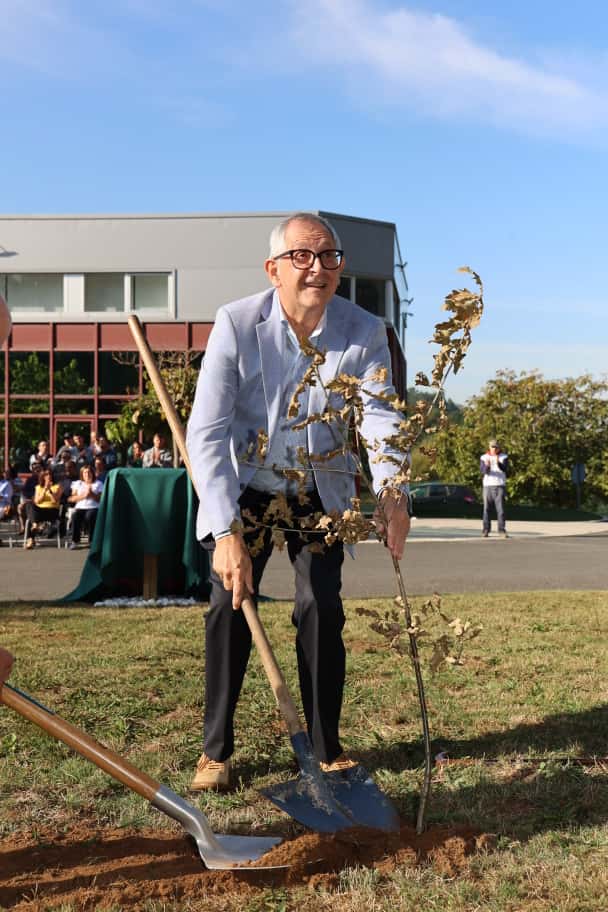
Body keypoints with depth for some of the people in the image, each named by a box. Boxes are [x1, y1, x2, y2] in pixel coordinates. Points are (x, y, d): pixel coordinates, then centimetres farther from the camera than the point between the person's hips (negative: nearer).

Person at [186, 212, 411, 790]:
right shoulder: (237, 323, -23)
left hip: (321, 493, 1)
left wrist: (392, 493, -48)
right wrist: (226, 532, -37)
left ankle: (327, 748, 11)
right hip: (247, 488, -1)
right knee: (230, 605, -6)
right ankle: (215, 749, 10)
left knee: (322, 608, -5)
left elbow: (378, 416, -27)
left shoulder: (365, 332, -17)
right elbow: (206, 432, -28)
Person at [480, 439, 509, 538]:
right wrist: (487, 466, -28)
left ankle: (502, 530, -4)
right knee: (486, 509, 1)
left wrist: (498, 463, -31)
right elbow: (482, 471, -6)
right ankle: (485, 530, 5)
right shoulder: (484, 457, 7)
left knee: (500, 509, -5)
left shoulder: (504, 457, 6)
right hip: (488, 486, 1)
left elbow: (505, 469, -11)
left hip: (499, 486, -1)